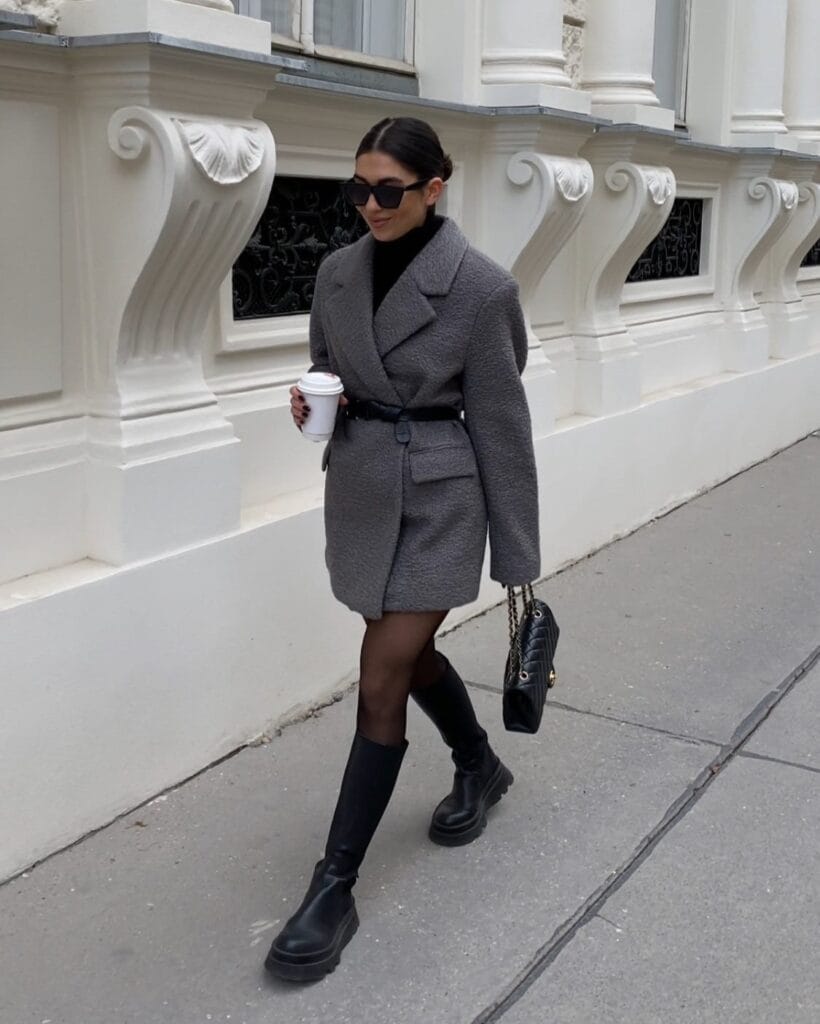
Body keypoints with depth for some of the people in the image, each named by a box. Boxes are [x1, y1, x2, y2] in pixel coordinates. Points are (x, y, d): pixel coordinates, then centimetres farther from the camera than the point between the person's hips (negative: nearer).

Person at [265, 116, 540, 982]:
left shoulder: (481, 287, -14)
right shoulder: (337, 273, 2)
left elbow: (501, 426, -10)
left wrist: (518, 558, -7)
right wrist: (310, 399, -8)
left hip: (439, 500, -6)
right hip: (358, 492, 6)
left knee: (379, 685, -5)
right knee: (409, 655, 21)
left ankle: (334, 887, 7)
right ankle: (480, 767, 49)